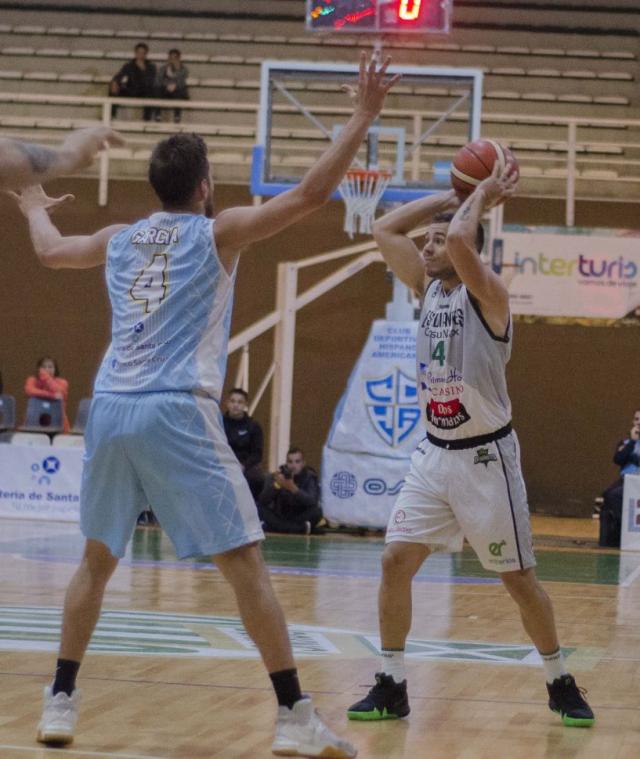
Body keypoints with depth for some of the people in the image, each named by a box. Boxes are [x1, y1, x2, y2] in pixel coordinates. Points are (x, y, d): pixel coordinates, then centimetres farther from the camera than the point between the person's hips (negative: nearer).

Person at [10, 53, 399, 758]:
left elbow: (50, 251, 38)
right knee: (245, 562, -3)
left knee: (96, 559, 20)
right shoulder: (217, 232, 3)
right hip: (176, 413, -5)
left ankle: (60, 701, 17)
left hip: (110, 409, 5)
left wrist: (35, 211, 60)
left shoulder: (118, 239, 18)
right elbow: (311, 193, -4)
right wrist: (362, 117, 2)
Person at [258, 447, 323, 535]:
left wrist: (294, 489, -47)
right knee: (260, 508, -26)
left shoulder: (310, 477, -11)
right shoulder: (277, 476, -7)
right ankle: (302, 528, -28)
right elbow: (263, 501, -20)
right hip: (280, 519, 2)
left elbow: (312, 501, -30)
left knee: (317, 511, -30)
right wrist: (276, 485, -38)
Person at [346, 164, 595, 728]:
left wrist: (482, 198, -15)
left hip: (486, 457, -6)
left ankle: (561, 685, 18)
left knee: (517, 576, 2)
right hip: (435, 454, 6)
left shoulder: (488, 294, -14)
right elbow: (385, 230, 8)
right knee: (396, 560, -5)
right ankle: (391, 687, 2)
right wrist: (456, 194, 3)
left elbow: (461, 239, -33)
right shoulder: (428, 288, 7)